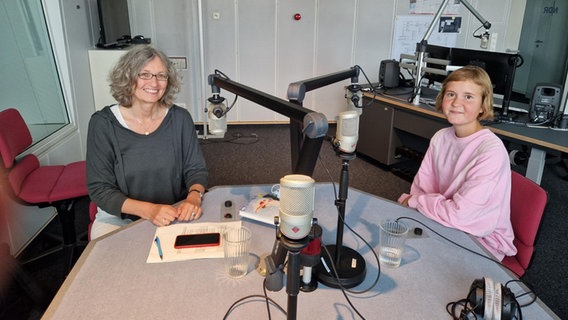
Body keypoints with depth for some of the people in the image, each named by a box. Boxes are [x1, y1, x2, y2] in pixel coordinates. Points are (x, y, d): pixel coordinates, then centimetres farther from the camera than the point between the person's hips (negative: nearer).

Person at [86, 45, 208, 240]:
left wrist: (194, 197, -22)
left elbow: (196, 169, 2)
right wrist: (149, 210, -26)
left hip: (174, 213, 2)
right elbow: (99, 188, -10)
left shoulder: (179, 118, -4)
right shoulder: (103, 123, -10)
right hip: (118, 218, -1)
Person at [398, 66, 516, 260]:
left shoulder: (492, 151, -24)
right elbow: (421, 187, 0)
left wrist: (413, 201, -14)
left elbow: (458, 214, -27)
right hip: (446, 223, 6)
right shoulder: (441, 138, -2)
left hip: (483, 241, -6)